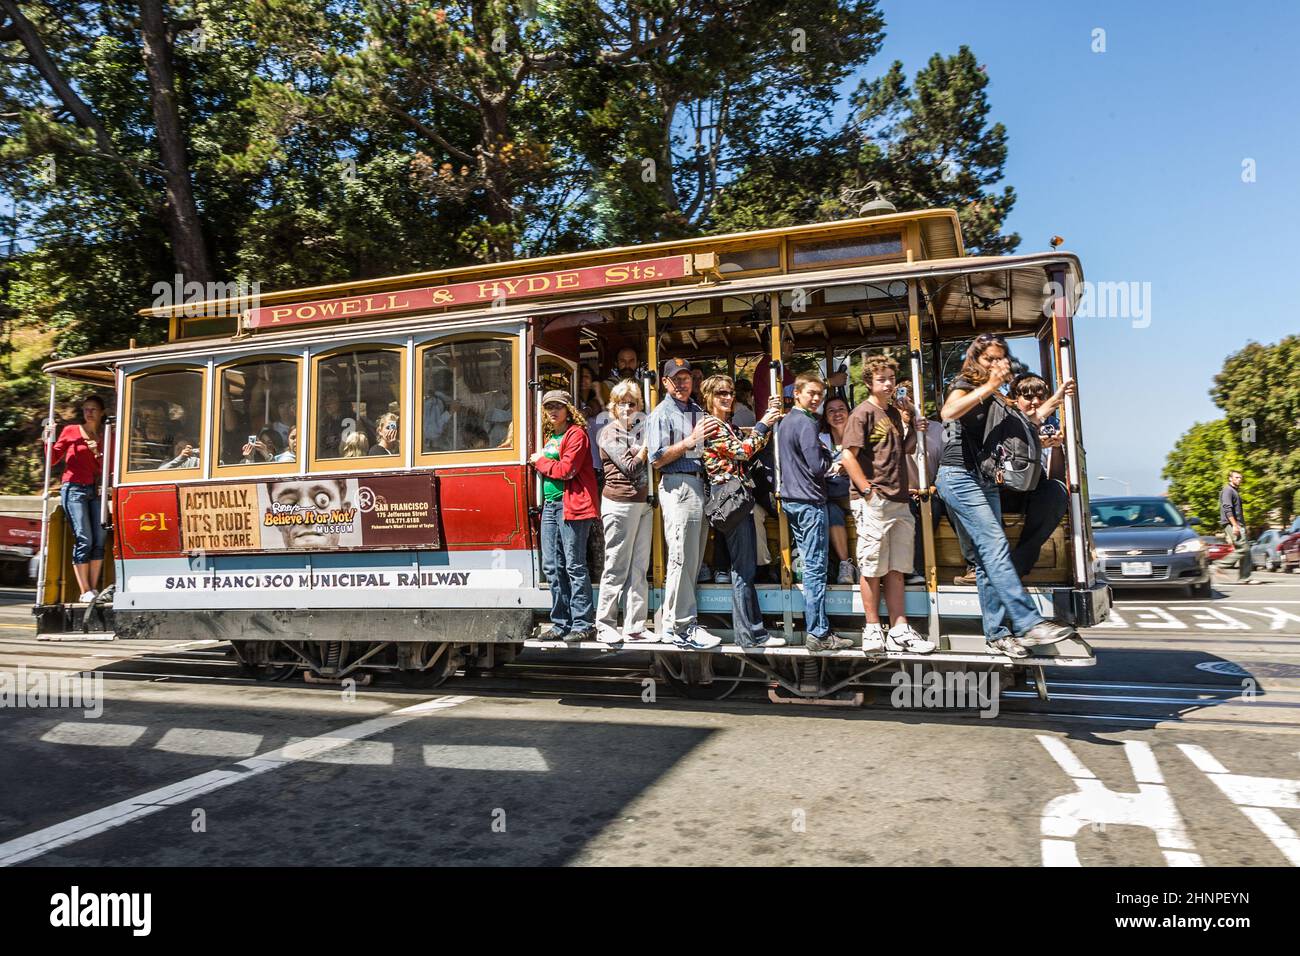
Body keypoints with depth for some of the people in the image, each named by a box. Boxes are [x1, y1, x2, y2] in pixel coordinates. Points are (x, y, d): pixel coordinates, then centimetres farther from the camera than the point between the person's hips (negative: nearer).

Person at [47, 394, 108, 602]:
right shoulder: (71, 431, 7)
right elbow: (52, 459, 8)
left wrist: (98, 453, -7)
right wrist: (49, 440, -7)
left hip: (95, 491, 3)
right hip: (74, 489, -3)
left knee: (99, 539, -4)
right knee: (84, 539, -12)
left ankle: (94, 589, 2)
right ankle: (85, 592, -10)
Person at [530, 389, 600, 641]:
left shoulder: (576, 434, -5)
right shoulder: (549, 437, 21)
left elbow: (567, 469, -15)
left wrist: (540, 461, -3)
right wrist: (539, 463, 5)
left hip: (571, 505, -8)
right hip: (550, 505, 9)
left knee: (574, 566, -7)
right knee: (552, 566, 7)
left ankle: (582, 624, 0)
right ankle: (561, 623, 15)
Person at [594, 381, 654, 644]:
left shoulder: (639, 429, 19)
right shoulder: (609, 433, -1)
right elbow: (631, 467, -11)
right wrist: (647, 445, -2)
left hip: (644, 502, 7)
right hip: (620, 502, -7)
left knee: (639, 568, 5)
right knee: (617, 567, -4)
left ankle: (635, 626, 10)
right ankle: (605, 626, 4)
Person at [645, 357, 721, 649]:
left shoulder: (698, 411, 21)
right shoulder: (662, 414, -1)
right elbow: (657, 460, -10)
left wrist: (712, 436, 10)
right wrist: (691, 440, -15)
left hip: (701, 484, 8)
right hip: (678, 486, -8)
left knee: (691, 559, 9)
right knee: (682, 558, -9)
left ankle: (671, 620, 16)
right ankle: (682, 625, -3)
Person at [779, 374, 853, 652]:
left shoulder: (785, 422, 16)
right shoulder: (806, 423, -13)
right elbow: (818, 468, -18)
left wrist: (822, 454, 17)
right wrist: (828, 453, 2)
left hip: (790, 500, 10)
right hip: (810, 502, -10)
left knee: (809, 564, 14)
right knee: (816, 569, -6)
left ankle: (814, 628, 19)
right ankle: (818, 634, -4)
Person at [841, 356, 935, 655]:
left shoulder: (894, 413, 17)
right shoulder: (863, 413, -6)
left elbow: (905, 450, 24)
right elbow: (848, 456, -13)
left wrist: (916, 427, 8)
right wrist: (868, 491, -16)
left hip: (899, 501, 7)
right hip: (873, 502, -7)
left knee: (896, 569, 8)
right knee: (872, 568, 0)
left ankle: (899, 631, 12)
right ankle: (872, 630, 8)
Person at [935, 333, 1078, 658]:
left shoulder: (996, 396, 17)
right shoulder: (964, 384, -4)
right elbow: (948, 412, -27)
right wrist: (988, 386, -27)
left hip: (986, 480, 8)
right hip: (959, 475, -8)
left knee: (987, 557, 4)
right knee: (995, 546, -18)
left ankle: (996, 633, 4)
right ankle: (1029, 623, -24)